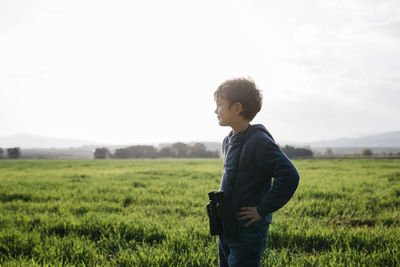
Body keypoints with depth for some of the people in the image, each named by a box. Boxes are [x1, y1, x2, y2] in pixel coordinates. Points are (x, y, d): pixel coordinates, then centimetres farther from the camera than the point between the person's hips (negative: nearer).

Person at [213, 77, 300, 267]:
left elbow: (290, 176, -26)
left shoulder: (259, 142, -17)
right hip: (226, 232, 9)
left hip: (247, 233, -9)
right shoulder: (228, 141, 11)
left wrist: (262, 210, -21)